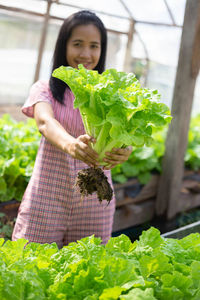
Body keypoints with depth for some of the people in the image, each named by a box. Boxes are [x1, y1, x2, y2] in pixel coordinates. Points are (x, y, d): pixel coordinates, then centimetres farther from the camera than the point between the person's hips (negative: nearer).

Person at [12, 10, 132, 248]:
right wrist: (70, 144, -43)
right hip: (46, 198, -1)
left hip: (94, 203, 1)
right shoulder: (45, 89, 0)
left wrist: (125, 147, -40)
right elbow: (45, 122, -21)